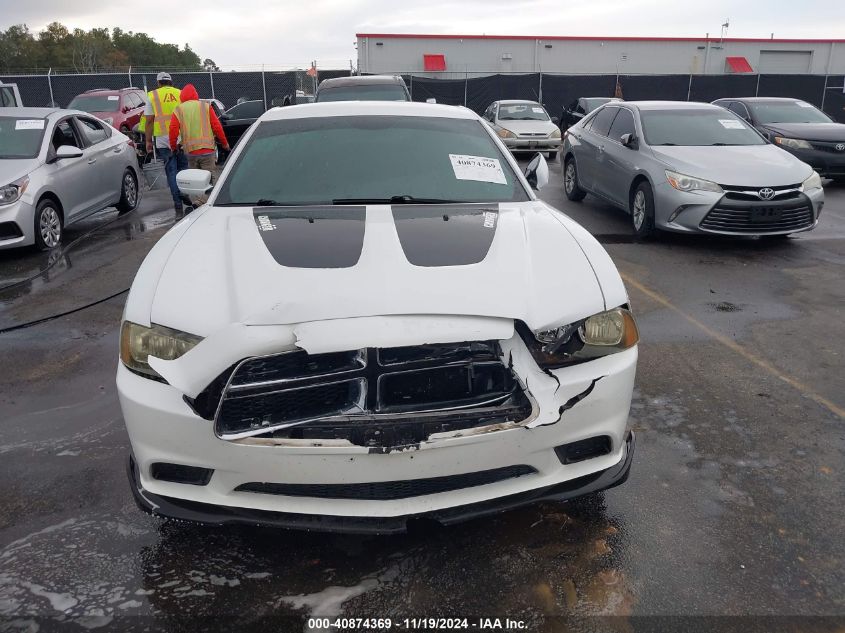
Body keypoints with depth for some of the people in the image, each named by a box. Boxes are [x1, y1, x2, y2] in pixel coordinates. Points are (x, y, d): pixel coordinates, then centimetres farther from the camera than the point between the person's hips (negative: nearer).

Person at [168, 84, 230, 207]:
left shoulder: (178, 110, 7)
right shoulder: (206, 106, 4)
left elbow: (173, 130, 1)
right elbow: (217, 126, 0)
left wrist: (173, 147, 14)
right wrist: (224, 143, 10)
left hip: (190, 151, 2)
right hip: (207, 149, -2)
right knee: (211, 178, 0)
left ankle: (201, 202, 9)